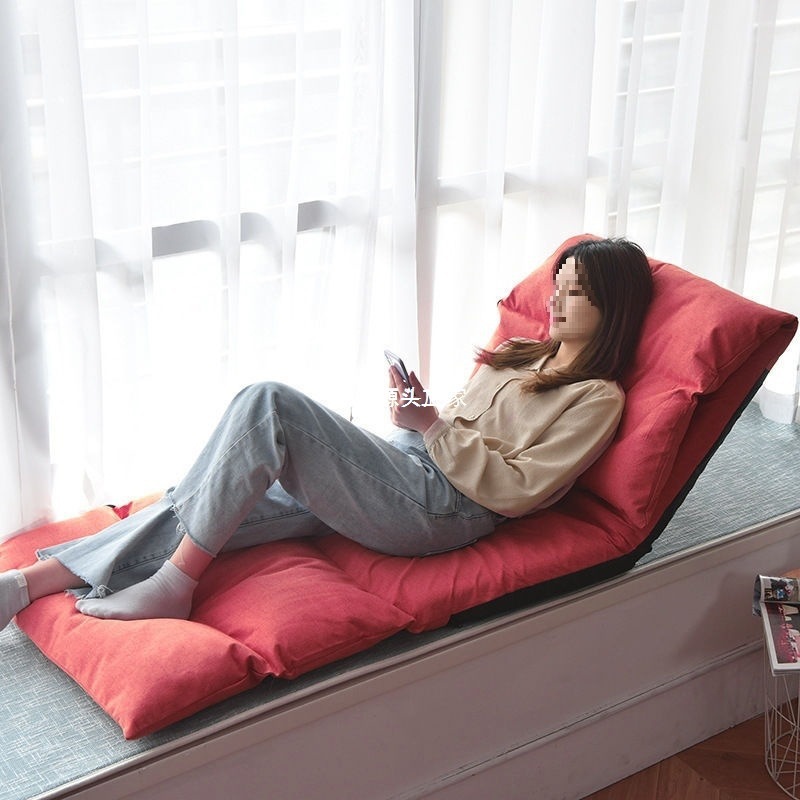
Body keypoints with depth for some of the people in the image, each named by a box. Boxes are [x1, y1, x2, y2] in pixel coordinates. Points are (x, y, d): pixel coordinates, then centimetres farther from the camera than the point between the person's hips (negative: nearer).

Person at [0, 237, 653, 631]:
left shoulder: (598, 400, 0)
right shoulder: (524, 355, 25)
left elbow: (518, 490, -9)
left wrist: (433, 426, -11)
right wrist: (420, 409, 5)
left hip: (439, 509, -8)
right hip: (402, 466, 8)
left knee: (269, 403, -26)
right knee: (199, 508, -11)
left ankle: (174, 583, -20)